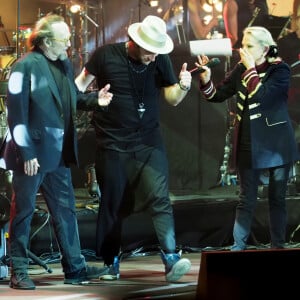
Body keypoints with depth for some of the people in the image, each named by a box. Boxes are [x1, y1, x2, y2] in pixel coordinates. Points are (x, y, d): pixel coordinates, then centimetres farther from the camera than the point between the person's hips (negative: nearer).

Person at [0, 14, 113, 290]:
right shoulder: (26, 67, -13)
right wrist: (27, 154, -19)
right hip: (33, 154, -7)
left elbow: (73, 99, 18)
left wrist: (95, 99, -3)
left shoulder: (64, 64, 8)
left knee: (65, 210, 11)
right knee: (23, 212, 3)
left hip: (58, 153, 7)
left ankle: (75, 267, 19)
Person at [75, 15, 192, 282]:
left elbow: (173, 99, 1)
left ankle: (171, 259, -18)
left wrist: (183, 86, -19)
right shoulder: (106, 55, -7)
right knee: (112, 203, 7)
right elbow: (81, 84, 4)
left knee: (160, 198, -13)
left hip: (148, 141, 1)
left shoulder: (160, 60, -2)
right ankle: (111, 263, 19)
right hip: (112, 142, -1)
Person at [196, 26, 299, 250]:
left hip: (277, 145, -3)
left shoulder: (280, 70, -10)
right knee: (247, 200, 4)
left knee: (277, 199, 6)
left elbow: (261, 96, -25)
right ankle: (238, 247, 4)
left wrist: (251, 68, -19)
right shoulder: (240, 70, 3)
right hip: (249, 145, 3)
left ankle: (278, 247, 15)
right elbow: (217, 95, 5)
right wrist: (206, 79, -13)